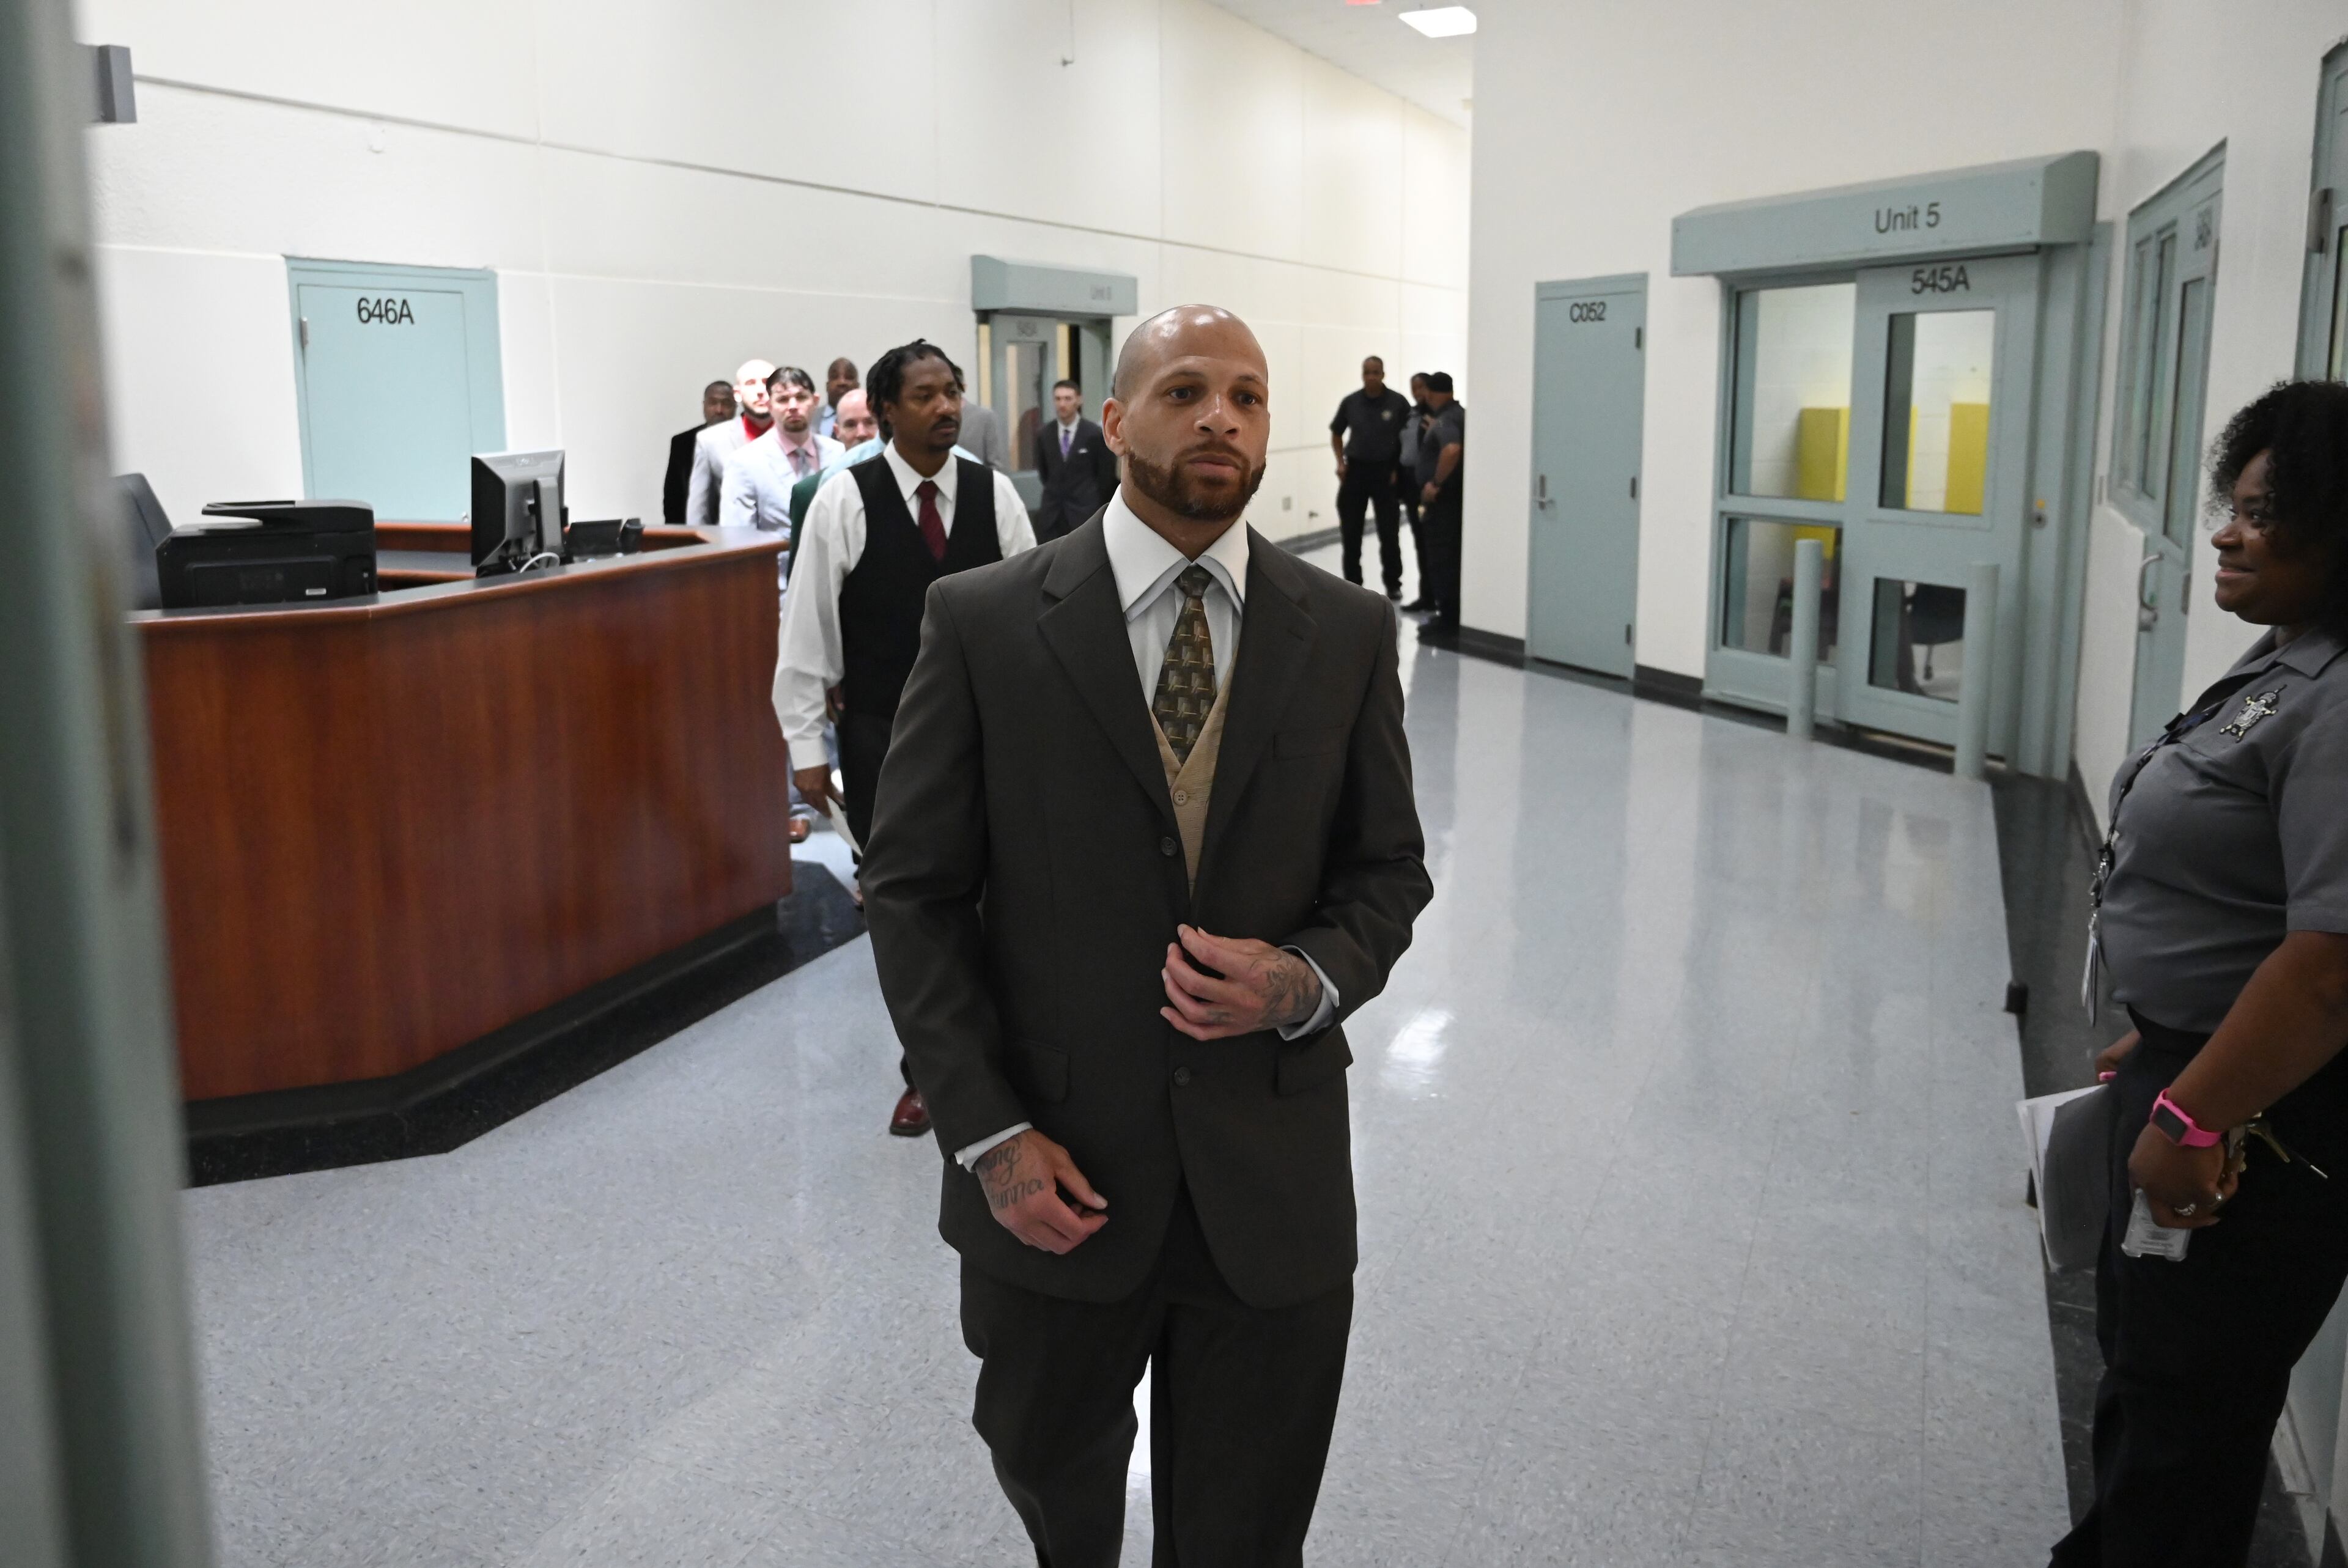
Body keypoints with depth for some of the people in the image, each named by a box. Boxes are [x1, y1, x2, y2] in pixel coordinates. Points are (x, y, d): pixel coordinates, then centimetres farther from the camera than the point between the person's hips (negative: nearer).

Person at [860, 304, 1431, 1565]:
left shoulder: (1348, 632, -1)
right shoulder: (983, 623, -7)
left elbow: (1389, 869, 7)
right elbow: (911, 891, -5)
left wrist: (1310, 979, -15)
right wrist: (987, 1133, -11)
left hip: (1273, 1179, 1)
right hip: (1055, 1175, 0)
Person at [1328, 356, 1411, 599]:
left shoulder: (1398, 402, -6)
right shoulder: (1350, 402, 1)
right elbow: (1336, 433, 14)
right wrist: (1340, 462, 3)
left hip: (1385, 472, -2)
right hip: (1355, 470, 2)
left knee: (1389, 533, 2)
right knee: (1350, 532, 4)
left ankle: (1393, 584, 15)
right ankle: (1352, 583, 16)